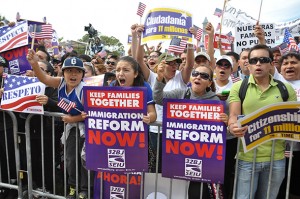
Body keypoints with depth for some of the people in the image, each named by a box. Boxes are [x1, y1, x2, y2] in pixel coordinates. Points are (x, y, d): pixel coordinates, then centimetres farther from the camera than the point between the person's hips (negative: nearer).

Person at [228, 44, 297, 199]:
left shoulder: (286, 89, 5)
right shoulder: (238, 87, 1)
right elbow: (234, 115, -9)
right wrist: (233, 127, -30)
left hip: (276, 158, 2)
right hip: (246, 157, -2)